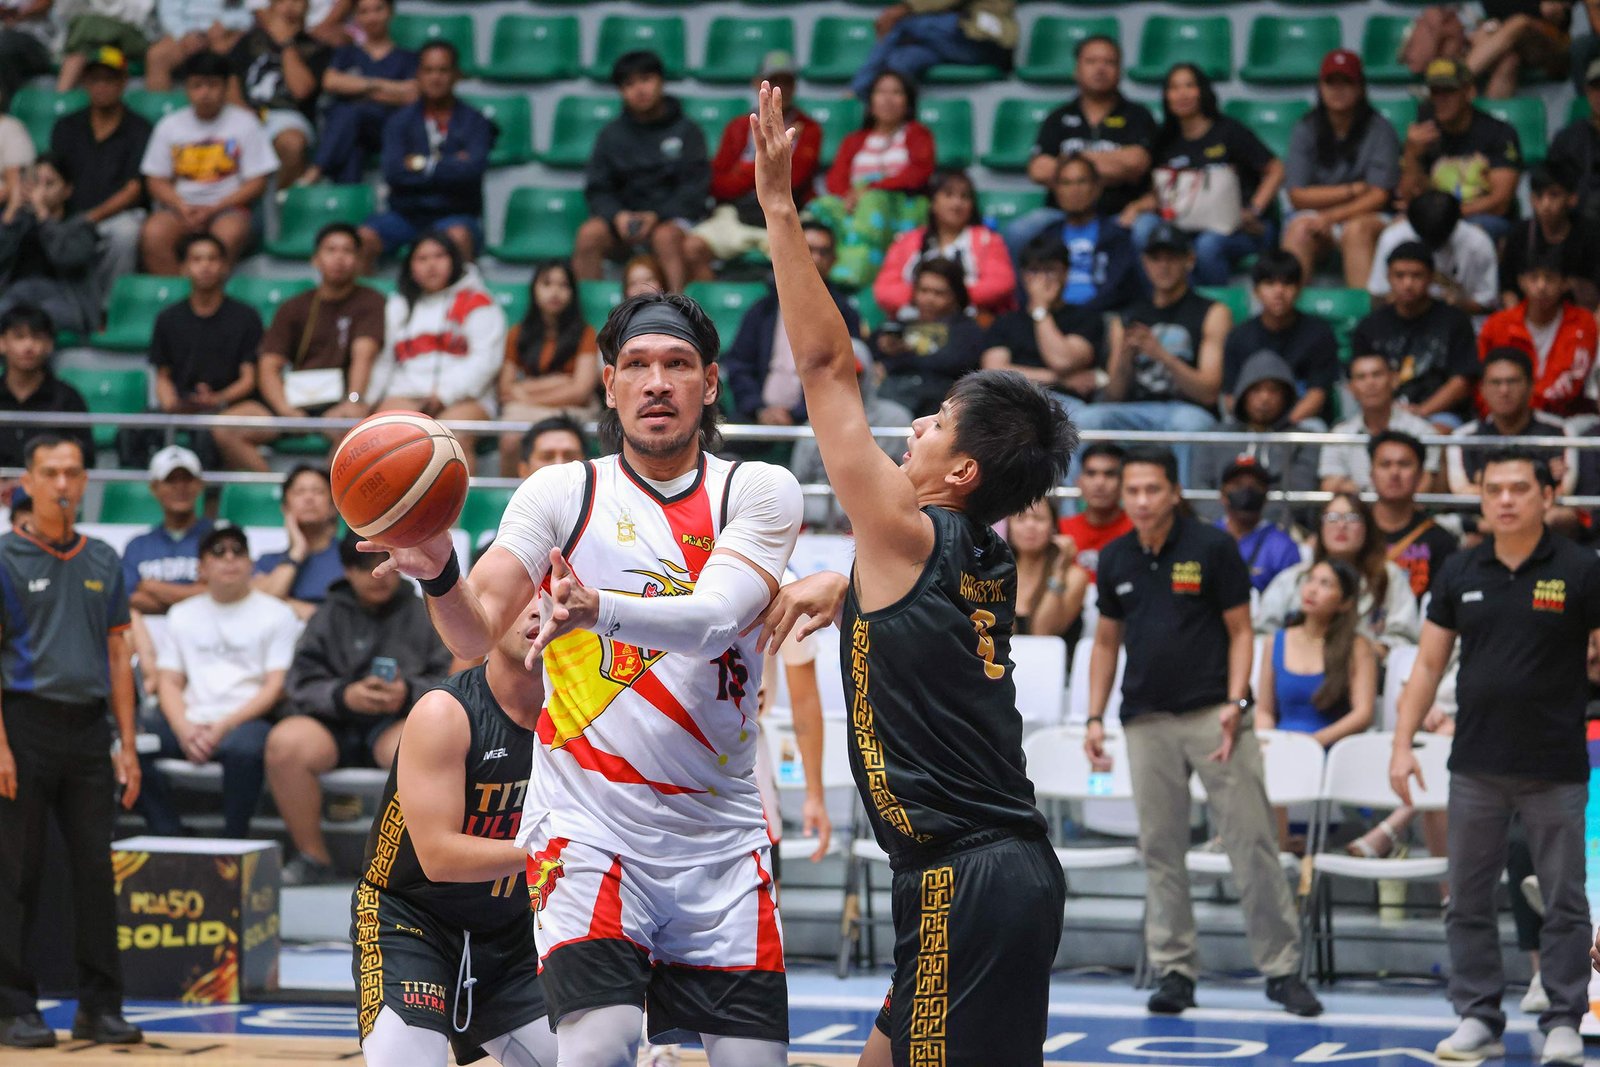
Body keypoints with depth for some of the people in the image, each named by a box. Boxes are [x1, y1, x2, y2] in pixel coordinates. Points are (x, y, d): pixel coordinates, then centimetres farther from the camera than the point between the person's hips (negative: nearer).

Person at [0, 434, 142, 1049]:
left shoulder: (103, 562, 12)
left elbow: (118, 656, 14)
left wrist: (126, 744, 7)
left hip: (88, 730, 4)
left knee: (96, 869, 4)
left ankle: (100, 1006, 10)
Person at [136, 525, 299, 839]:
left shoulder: (276, 614, 9)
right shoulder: (182, 616, 21)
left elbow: (276, 687, 0)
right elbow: (169, 683, 13)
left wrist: (225, 725, -13)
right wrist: (184, 730, -8)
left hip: (246, 721, -4)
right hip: (191, 721, 4)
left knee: (244, 746, -40)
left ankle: (233, 841, -24)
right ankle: (170, 837, -18)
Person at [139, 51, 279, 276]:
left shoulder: (245, 123, 6)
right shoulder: (169, 126, 13)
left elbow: (256, 183, 2)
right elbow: (157, 181, 10)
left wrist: (214, 209, -10)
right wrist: (182, 208, -11)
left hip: (228, 207, -2)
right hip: (179, 205, 2)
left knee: (228, 234, -37)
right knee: (153, 234, -31)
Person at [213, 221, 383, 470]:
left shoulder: (369, 302, 10)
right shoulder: (293, 308, 18)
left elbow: (363, 355, -8)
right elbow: (268, 368, 7)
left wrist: (354, 400, -28)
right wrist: (286, 411, -14)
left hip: (337, 403, -3)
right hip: (294, 400, 4)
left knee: (349, 423, -41)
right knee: (224, 428, -22)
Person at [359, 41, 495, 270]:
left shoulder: (473, 121, 2)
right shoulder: (401, 120, 6)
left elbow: (472, 170, -14)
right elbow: (393, 171, -8)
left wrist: (423, 165, -7)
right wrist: (450, 166, -9)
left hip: (456, 215, -2)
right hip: (406, 213, 2)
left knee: (458, 236, -37)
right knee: (364, 238, -27)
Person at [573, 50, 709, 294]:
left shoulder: (686, 130, 4)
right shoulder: (612, 134, 12)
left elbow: (694, 186, -3)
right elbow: (597, 189, 7)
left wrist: (657, 216, -18)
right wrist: (617, 216, -16)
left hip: (673, 216, -3)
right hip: (623, 216, 3)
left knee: (666, 237, -37)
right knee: (589, 233, -28)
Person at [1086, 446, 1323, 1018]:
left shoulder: (1213, 547, -3)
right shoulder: (1115, 560, 8)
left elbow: (1240, 630, -1)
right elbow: (1107, 641, 18)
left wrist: (1234, 704, -13)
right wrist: (1095, 718, 10)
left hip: (1213, 715, -4)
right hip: (1147, 722, 4)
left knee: (1252, 841, -5)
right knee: (1161, 848, 4)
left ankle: (1282, 969, 1)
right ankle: (1174, 971, 12)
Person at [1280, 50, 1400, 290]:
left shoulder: (1379, 129, -2)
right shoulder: (1305, 130, 4)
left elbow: (1379, 196, -8)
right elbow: (1298, 196, -2)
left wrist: (1331, 218, -20)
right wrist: (1353, 190, -8)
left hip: (1368, 218, -2)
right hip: (1315, 216, 2)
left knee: (1356, 229, -34)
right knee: (1299, 228, -30)